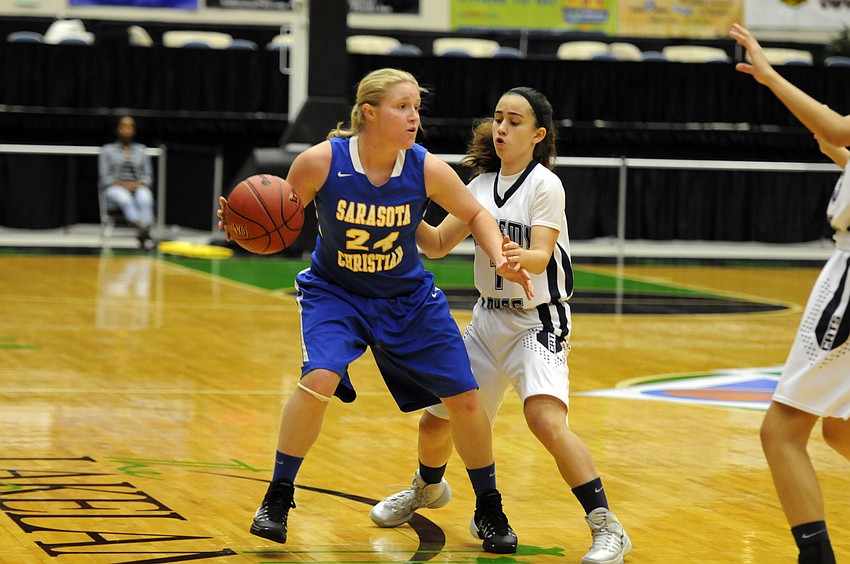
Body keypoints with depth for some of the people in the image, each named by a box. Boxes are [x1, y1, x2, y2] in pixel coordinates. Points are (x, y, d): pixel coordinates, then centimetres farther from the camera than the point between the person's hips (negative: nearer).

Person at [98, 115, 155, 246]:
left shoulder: (141, 150, 21)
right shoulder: (107, 150, 14)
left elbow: (148, 175, 14)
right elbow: (105, 178, 6)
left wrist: (139, 184, -9)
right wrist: (122, 184, -13)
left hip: (138, 187, 2)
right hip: (115, 188, -2)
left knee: (145, 198, -38)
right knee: (125, 198, -41)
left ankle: (147, 229, -61)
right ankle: (141, 228, -67)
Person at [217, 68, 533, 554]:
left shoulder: (428, 169, -18)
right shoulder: (320, 162, -22)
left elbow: (476, 215, -1)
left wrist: (502, 261, -17)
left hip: (410, 298, 2)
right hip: (335, 292, -2)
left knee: (465, 399, 0)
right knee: (320, 378, -28)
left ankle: (490, 510, 23)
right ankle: (277, 501, -10)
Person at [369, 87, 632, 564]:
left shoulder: (545, 185, -12)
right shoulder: (483, 184, 6)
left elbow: (541, 257, -23)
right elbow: (438, 245, 7)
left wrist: (519, 257, -45)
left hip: (538, 322, -6)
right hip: (489, 318, 7)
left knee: (546, 418, -29)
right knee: (436, 421, 14)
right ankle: (428, 488, 48)